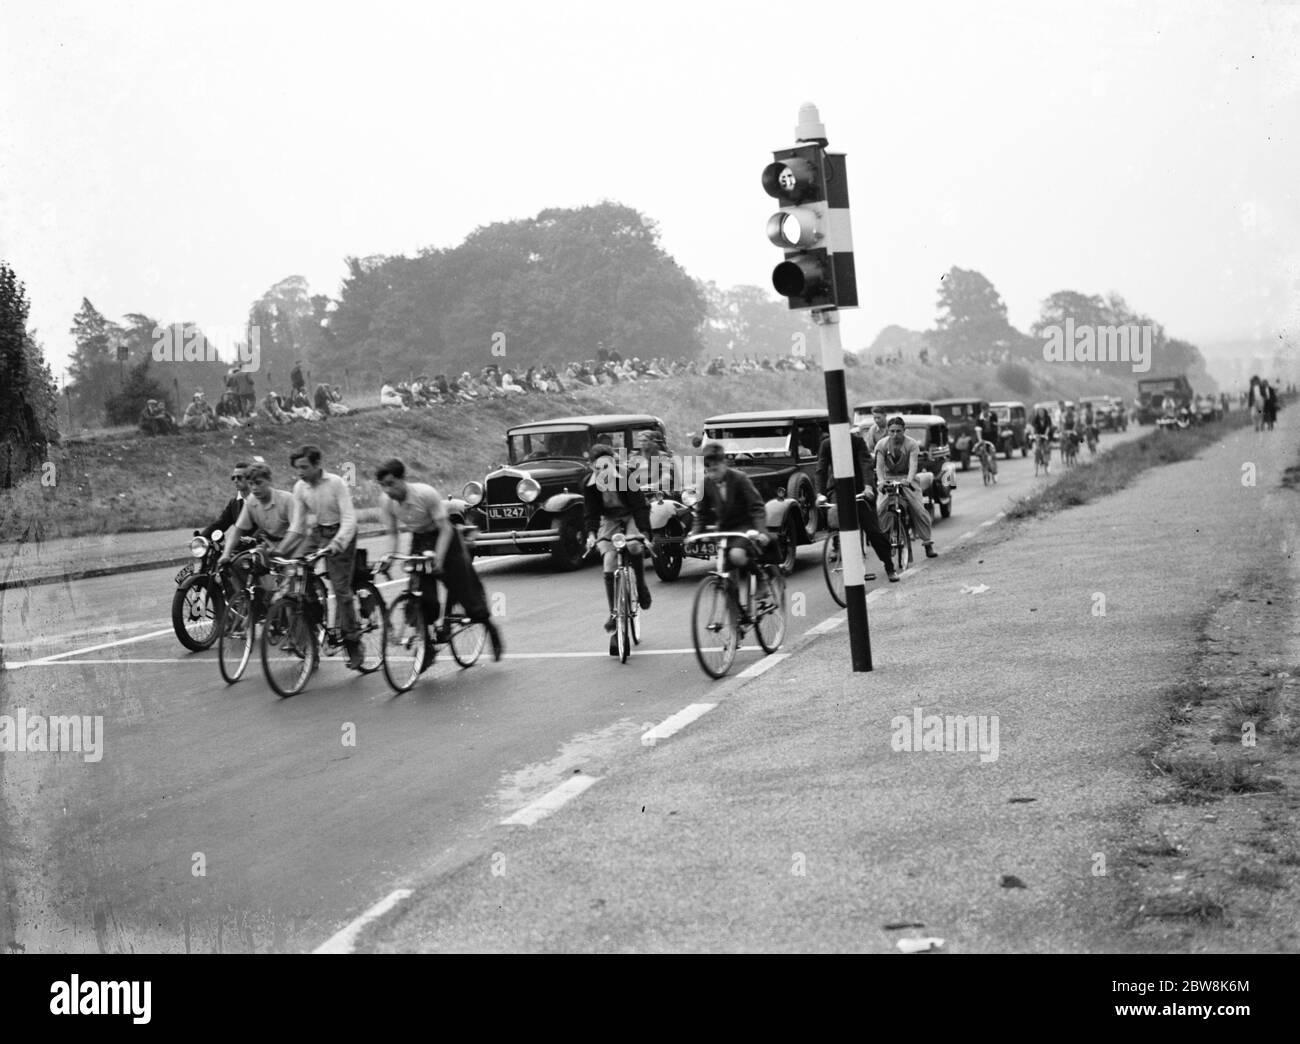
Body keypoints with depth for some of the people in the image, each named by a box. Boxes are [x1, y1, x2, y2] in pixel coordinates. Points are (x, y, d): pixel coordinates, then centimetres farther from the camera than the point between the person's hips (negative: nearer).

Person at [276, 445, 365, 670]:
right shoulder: (300, 488, -2)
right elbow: (297, 525, 4)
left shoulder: (336, 483, -18)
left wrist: (337, 542, -38)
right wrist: (279, 550, -8)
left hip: (340, 535, -5)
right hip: (316, 533, 5)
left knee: (341, 589, -9)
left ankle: (353, 645, 2)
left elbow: (349, 518, -22)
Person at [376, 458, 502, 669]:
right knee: (422, 598, -8)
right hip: (419, 543, 4)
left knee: (462, 587, -3)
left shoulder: (426, 493, -28)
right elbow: (393, 534, -2)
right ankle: (427, 650, 1)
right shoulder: (387, 502, -14)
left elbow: (445, 529, -24)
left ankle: (491, 630, 21)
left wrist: (438, 558, -34)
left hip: (444, 540, -4)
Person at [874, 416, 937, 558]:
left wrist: (909, 479, -45)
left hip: (906, 479, -1)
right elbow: (879, 465, -19)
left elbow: (913, 464, -25)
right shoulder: (882, 444, -7)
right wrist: (881, 481, -39)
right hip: (888, 479, 1)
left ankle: (927, 543, -2)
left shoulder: (912, 444, -11)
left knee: (919, 510, -13)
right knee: (879, 509, -20)